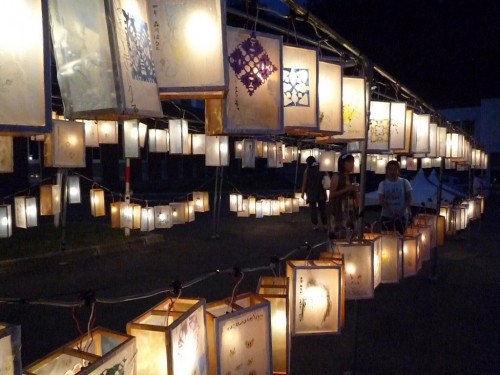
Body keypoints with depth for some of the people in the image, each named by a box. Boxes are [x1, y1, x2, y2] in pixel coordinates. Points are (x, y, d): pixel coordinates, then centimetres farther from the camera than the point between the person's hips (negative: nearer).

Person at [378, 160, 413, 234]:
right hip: (386, 215, 0)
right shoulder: (383, 184, -2)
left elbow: (409, 199, -1)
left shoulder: (404, 182, -2)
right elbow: (381, 201, -6)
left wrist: (402, 210, -16)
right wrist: (390, 211, -20)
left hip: (401, 216, 0)